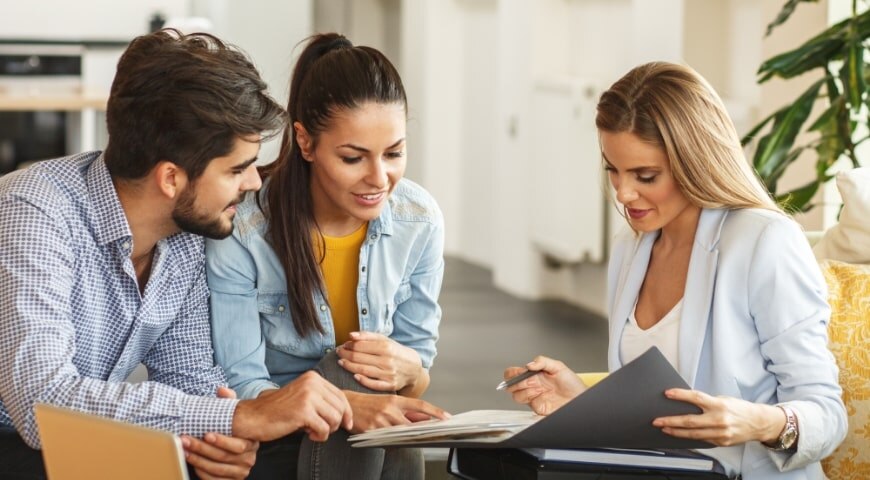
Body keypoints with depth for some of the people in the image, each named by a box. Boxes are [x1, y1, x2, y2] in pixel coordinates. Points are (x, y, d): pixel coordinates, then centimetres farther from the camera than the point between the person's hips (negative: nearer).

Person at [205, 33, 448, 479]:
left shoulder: (420, 221, -7)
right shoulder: (241, 227, -19)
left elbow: (419, 372, 1)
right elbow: (241, 387, -18)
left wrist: (407, 371, -24)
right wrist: (347, 405, -36)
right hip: (262, 442, -3)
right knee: (349, 371, -30)